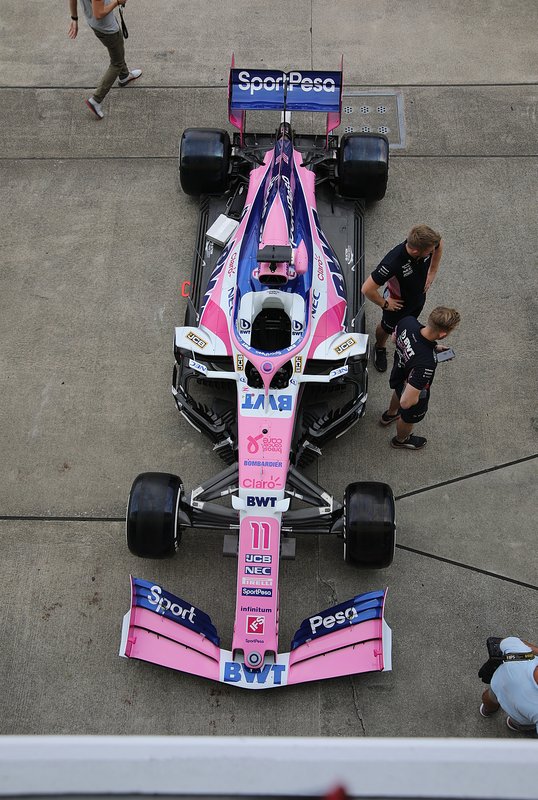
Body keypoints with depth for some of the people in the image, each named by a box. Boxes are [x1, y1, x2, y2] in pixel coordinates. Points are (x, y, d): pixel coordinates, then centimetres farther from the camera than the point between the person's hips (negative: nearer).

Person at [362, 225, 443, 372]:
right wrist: (384, 304, -23)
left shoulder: (428, 242, -31)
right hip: (397, 302, -4)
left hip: (419, 297, 4)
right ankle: (380, 349, 59)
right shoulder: (393, 263, -48)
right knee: (387, 328, 26)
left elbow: (439, 244, -3)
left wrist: (432, 272, -1)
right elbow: (367, 289, -41)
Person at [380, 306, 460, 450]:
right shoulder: (426, 364, -48)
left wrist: (432, 347, -7)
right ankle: (401, 440, 62)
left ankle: (389, 414, 73)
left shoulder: (407, 321, -32)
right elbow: (406, 402, -44)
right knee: (408, 418, 29)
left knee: (398, 391, 40)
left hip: (397, 375, 6)